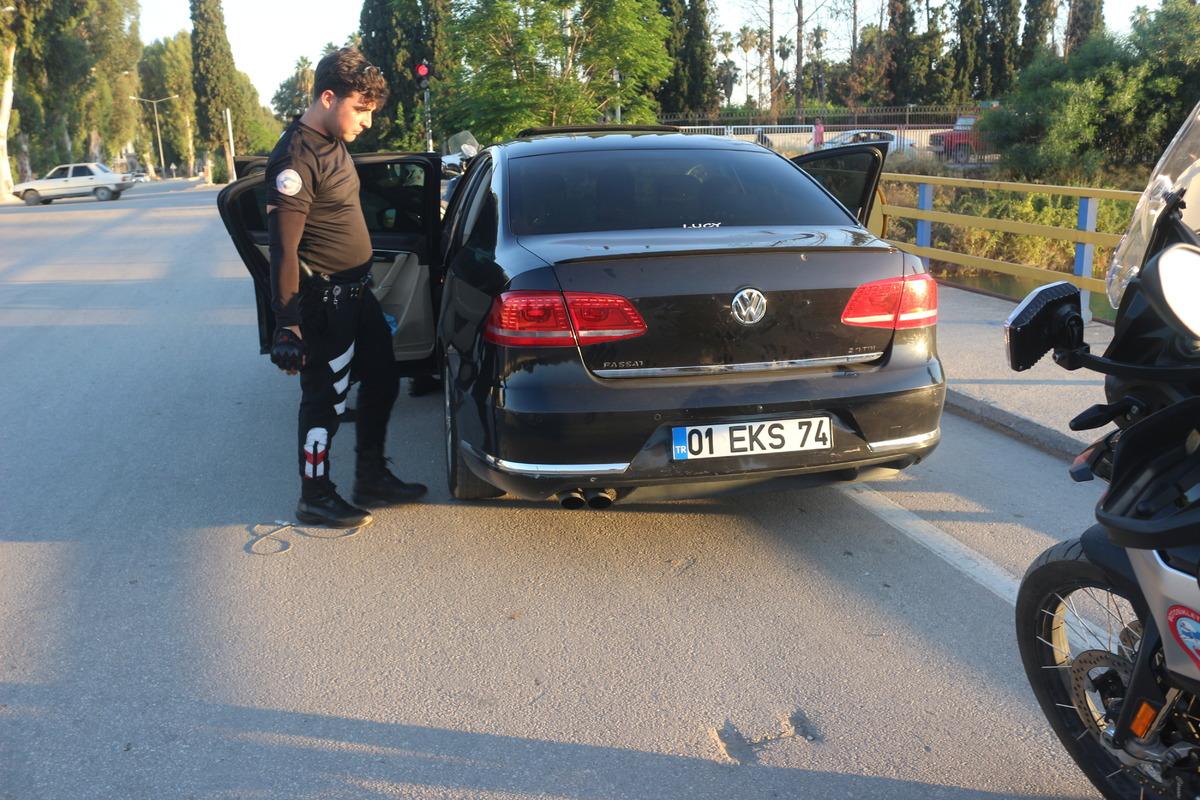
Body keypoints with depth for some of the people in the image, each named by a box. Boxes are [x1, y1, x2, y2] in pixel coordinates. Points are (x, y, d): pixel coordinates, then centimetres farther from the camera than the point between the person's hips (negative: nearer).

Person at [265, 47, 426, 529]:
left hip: (357, 291, 10)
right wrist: (287, 325, -22)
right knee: (325, 399, 2)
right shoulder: (296, 159, -19)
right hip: (325, 301, -10)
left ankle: (371, 479, 32)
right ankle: (315, 498, 20)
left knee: (383, 382, 17)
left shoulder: (333, 142, 9)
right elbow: (284, 250, -21)